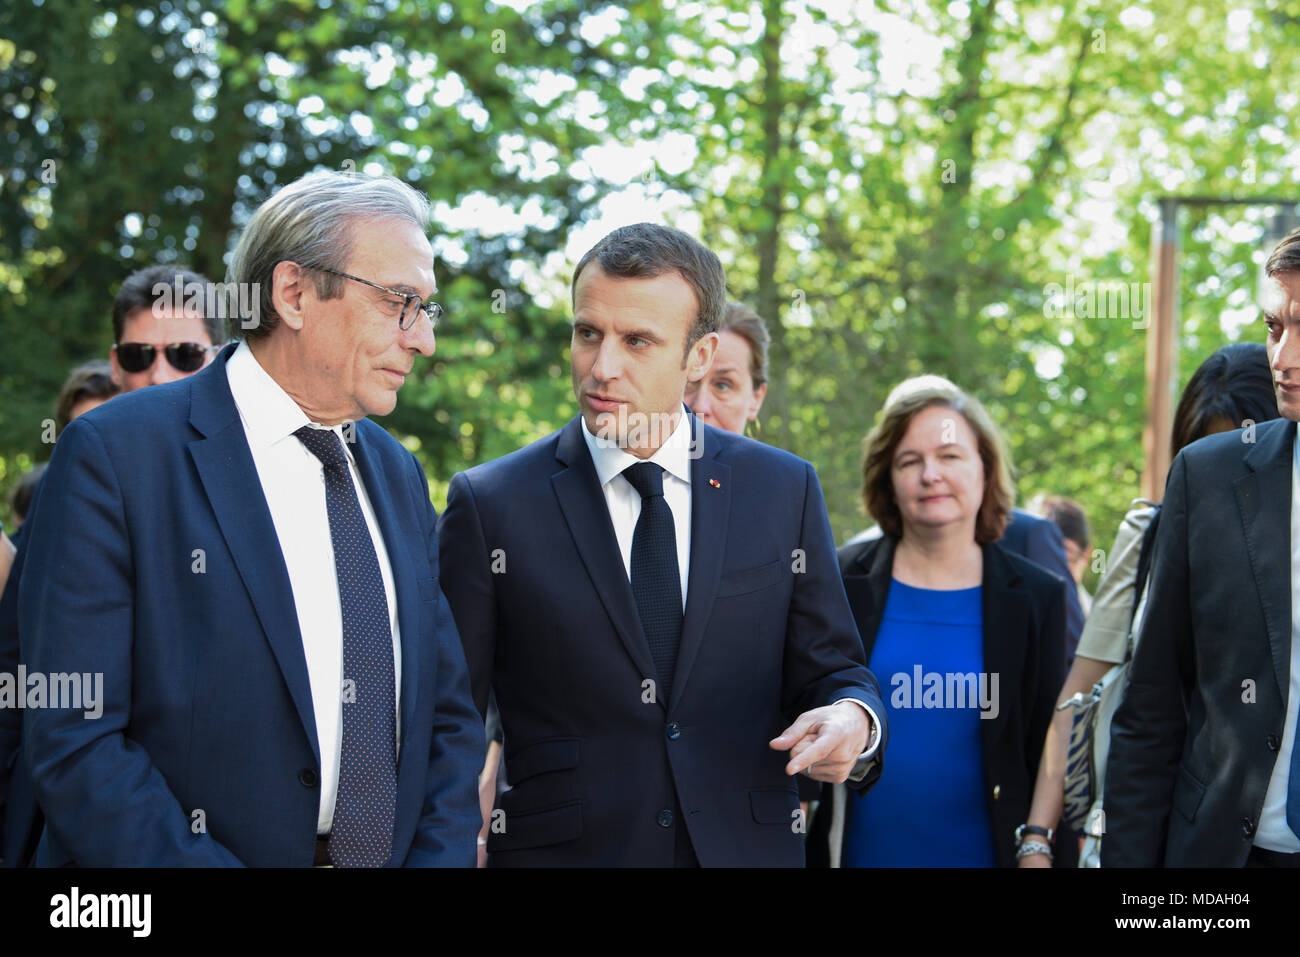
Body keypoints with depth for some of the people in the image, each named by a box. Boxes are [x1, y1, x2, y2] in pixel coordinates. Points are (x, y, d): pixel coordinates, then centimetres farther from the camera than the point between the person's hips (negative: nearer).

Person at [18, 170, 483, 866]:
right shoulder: (113, 454, -12)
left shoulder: (398, 475, 8)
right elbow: (72, 742, -18)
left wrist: (438, 855, -9)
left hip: (400, 855, 6)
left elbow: (449, 715, 8)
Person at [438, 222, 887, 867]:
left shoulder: (784, 489, 2)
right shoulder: (489, 504, -4)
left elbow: (830, 670, 7)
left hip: (748, 845, 2)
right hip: (558, 847, -1)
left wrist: (852, 720, -14)